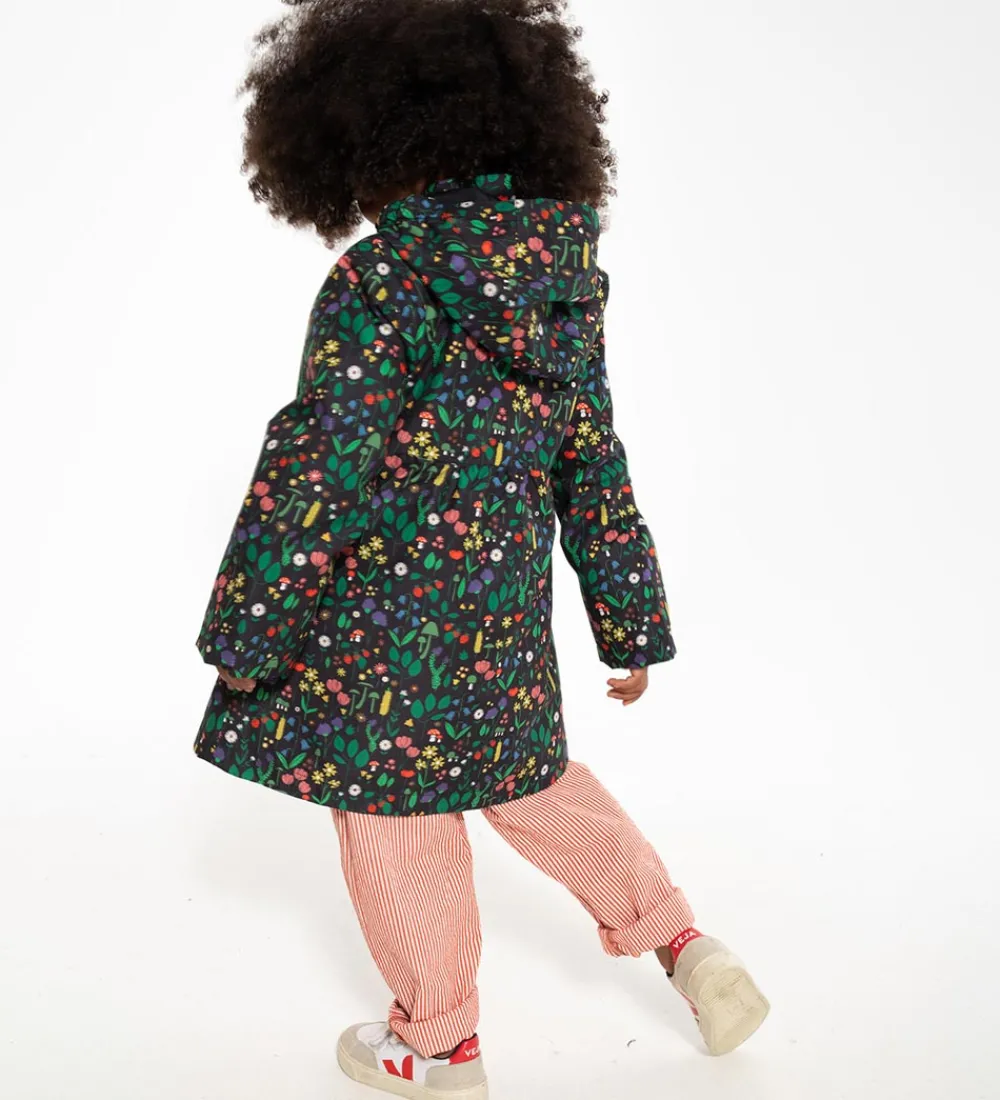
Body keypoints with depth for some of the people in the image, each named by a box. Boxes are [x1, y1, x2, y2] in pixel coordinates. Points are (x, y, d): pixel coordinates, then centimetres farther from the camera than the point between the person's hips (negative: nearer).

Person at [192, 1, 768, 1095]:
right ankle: (680, 939, 31)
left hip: (385, 613, -6)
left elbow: (317, 469, -19)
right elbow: (596, 474, 8)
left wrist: (243, 636, -9)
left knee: (395, 815, 12)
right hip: (508, 616, 7)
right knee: (527, 776, 27)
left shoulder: (381, 279, -17)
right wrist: (634, 626, 15)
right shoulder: (566, 279, 3)